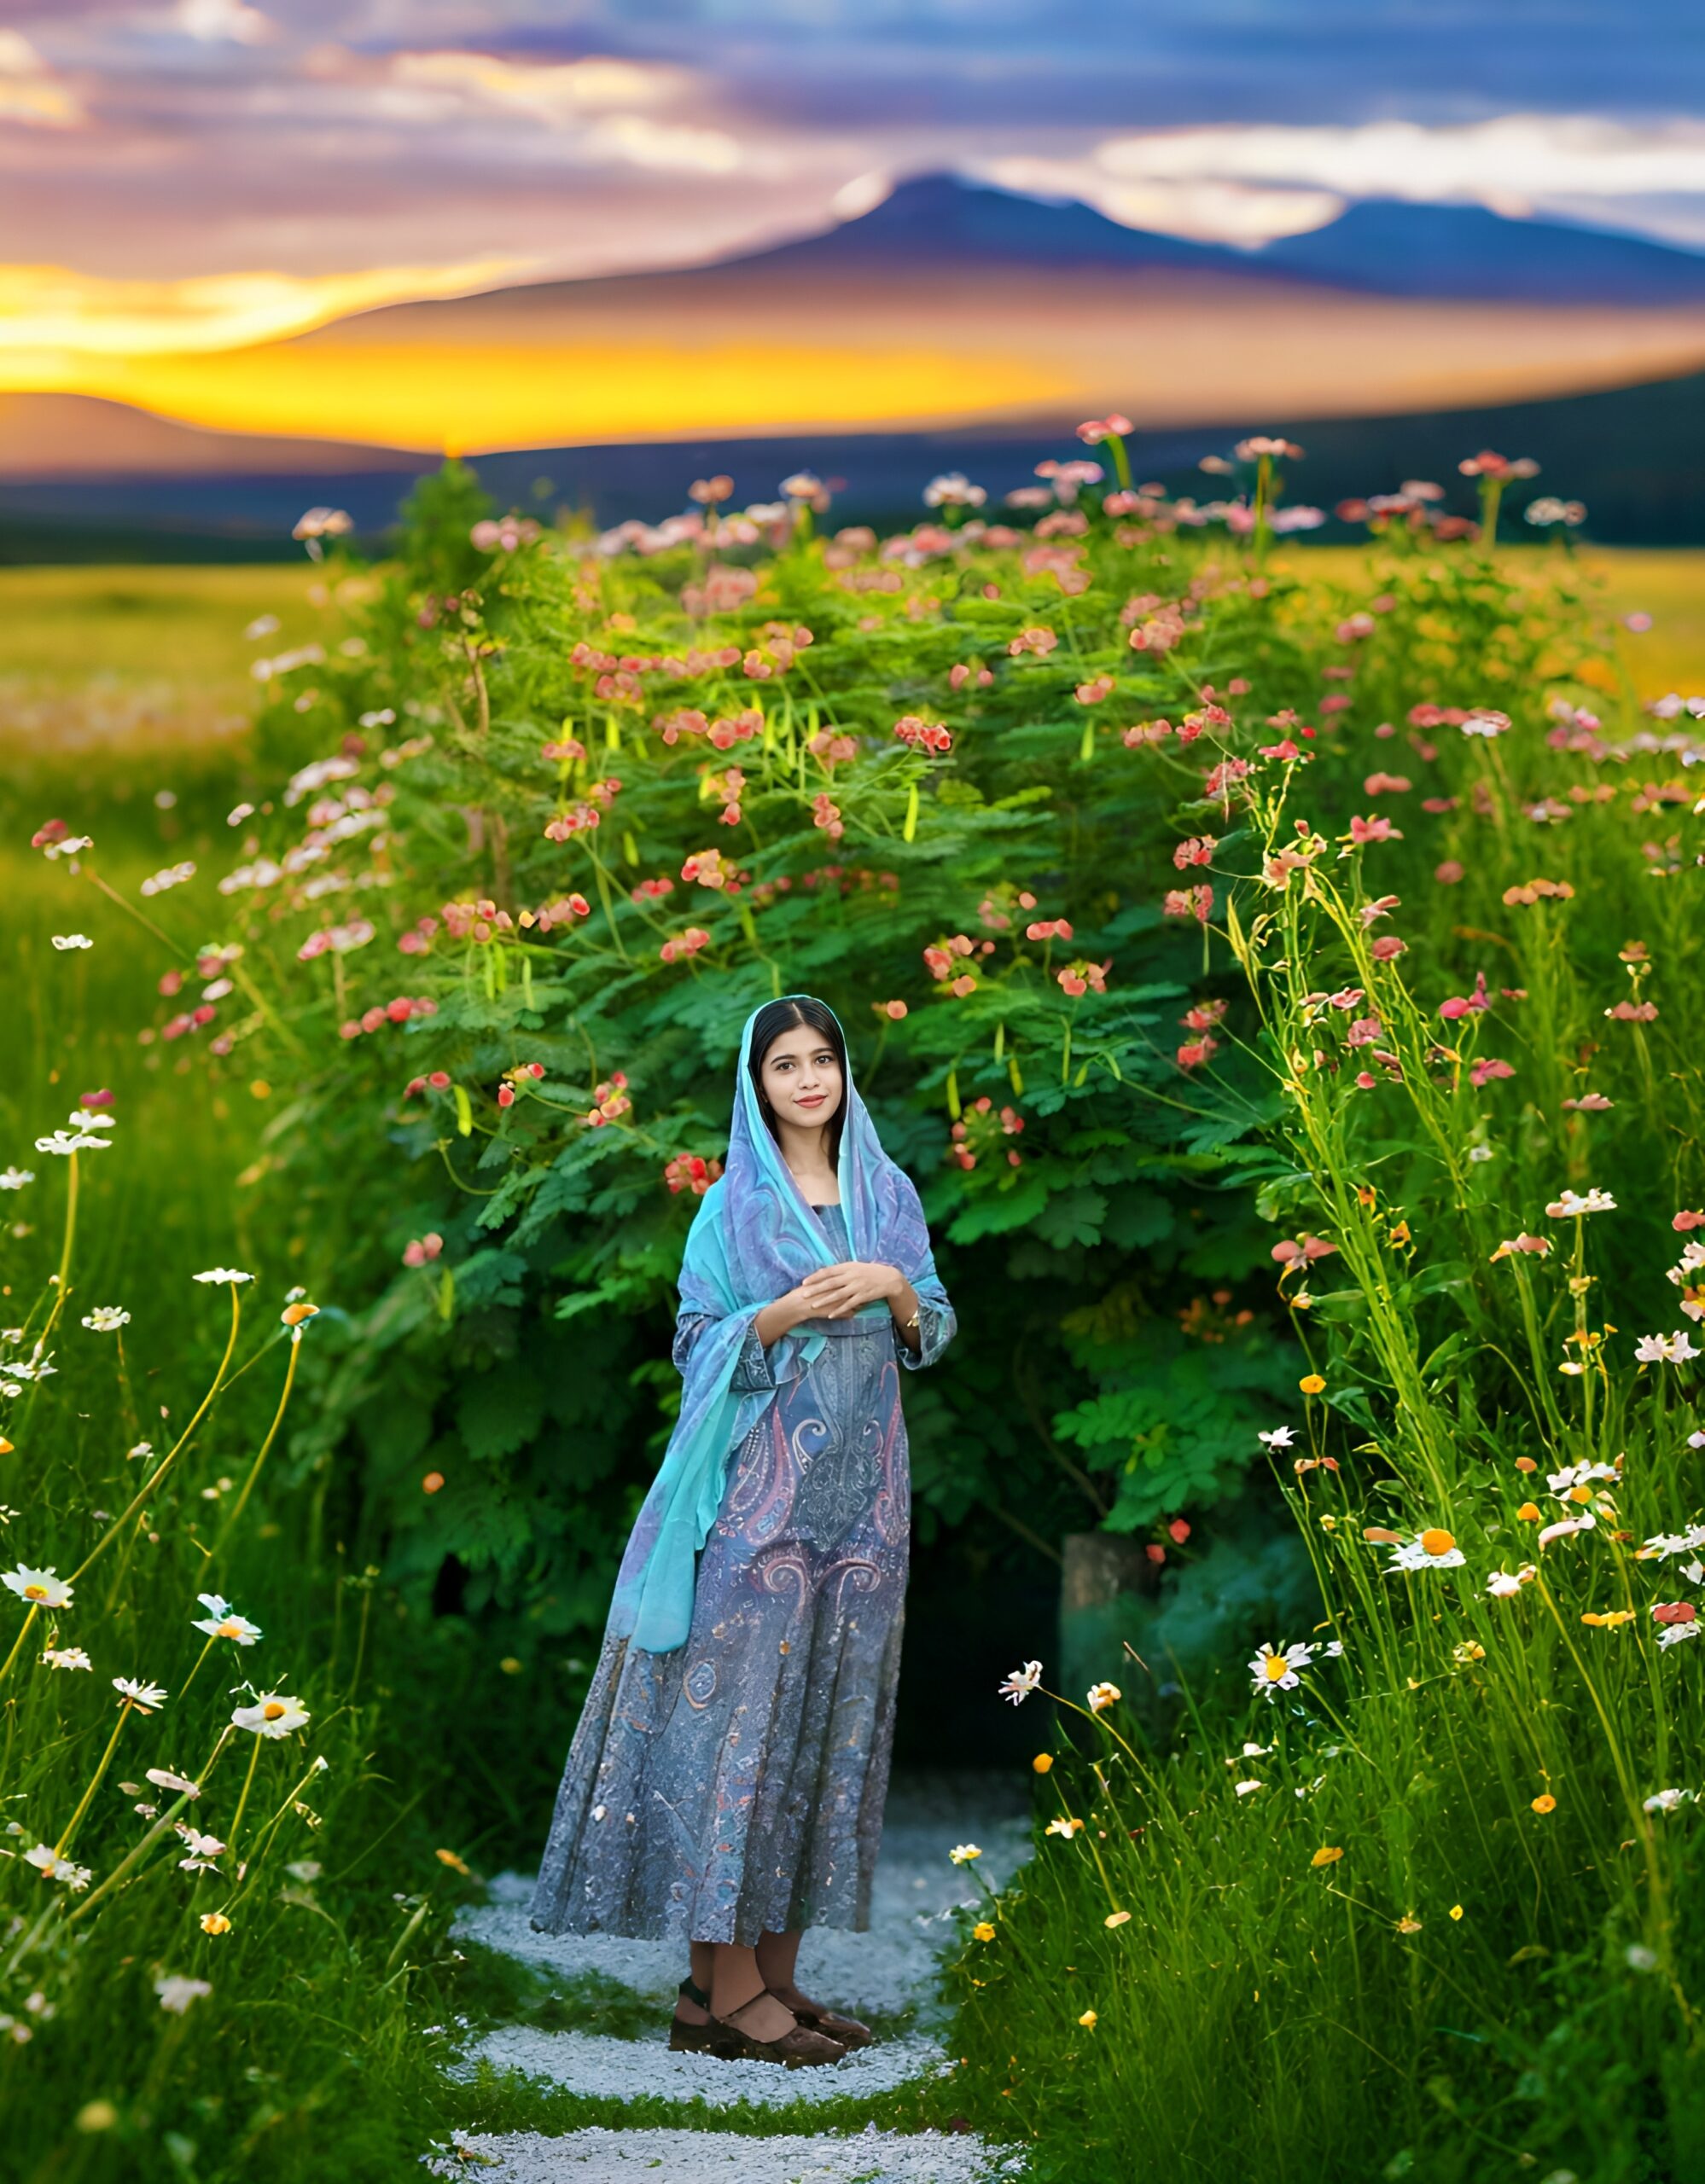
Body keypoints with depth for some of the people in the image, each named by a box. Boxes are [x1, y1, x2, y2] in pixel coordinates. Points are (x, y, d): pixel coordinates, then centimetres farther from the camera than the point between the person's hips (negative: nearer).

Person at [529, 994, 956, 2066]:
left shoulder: (890, 1194, 12)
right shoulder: (733, 1205, 2)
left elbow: (934, 1332, 13)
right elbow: (698, 1343, -1)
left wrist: (896, 1288, -7)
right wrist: (785, 1313, -17)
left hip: (862, 1489, 4)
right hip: (759, 1488, -4)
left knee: (833, 1713, 4)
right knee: (741, 1706, -9)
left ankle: (777, 1970, 9)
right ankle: (727, 1986, -7)